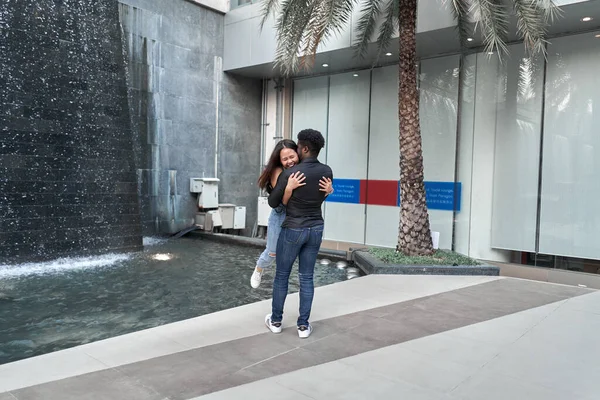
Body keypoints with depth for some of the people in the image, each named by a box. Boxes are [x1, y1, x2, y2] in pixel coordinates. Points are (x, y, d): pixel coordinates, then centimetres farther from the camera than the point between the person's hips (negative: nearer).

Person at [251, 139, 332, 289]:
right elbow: (284, 200, -26)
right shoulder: (278, 172, -21)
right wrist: (289, 187, -47)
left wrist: (328, 189, -34)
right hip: (281, 217, -1)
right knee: (272, 252, 18)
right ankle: (258, 270, 49)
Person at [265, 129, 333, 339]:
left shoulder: (289, 173, -18)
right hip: (316, 228, 4)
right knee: (307, 278, 11)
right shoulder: (327, 171, -3)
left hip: (293, 230, -4)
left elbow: (273, 202, -6)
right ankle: (303, 325, 15)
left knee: (281, 275, 13)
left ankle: (276, 320, 26)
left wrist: (274, 190, 12)